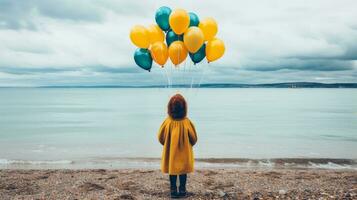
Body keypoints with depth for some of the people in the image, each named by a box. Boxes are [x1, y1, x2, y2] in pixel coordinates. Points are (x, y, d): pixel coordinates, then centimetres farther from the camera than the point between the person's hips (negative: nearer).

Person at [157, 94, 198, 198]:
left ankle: (173, 190, 20)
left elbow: (160, 137, -4)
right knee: (183, 171, 12)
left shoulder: (167, 122, -15)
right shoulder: (187, 122, -18)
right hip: (184, 152, -1)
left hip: (171, 152, 1)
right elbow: (194, 139, -8)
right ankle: (182, 190, 20)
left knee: (172, 170, 14)